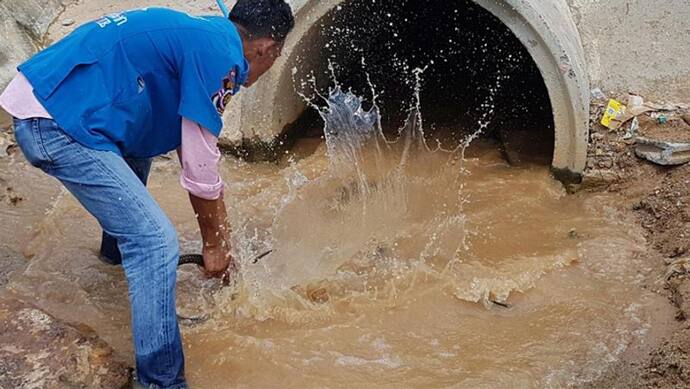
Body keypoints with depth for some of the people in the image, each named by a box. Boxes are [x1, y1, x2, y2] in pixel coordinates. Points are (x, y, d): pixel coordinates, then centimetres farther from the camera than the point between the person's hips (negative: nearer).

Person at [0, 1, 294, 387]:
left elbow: (198, 155, 22)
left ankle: (117, 246, 55)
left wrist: (221, 236, 26)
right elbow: (200, 171, -9)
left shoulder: (199, 35, 17)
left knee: (141, 139, 36)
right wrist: (213, 244, 7)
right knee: (156, 243, -9)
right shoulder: (219, 56, -12)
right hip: (57, 125, -11)